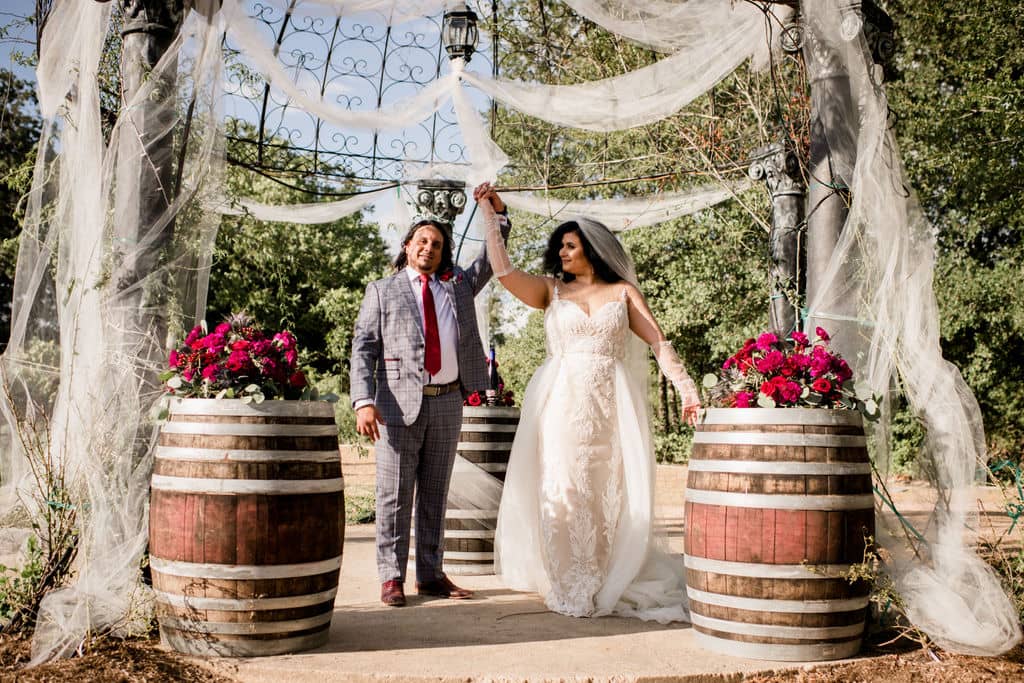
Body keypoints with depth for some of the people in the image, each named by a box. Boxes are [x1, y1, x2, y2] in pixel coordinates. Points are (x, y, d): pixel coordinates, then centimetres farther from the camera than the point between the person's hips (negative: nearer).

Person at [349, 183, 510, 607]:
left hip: (448, 402, 3)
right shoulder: (382, 291, 9)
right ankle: (392, 577, 8)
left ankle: (431, 575, 17)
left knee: (435, 494, 10)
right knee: (395, 495, 0)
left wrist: (496, 214, 4)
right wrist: (364, 401, -12)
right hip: (400, 403, -3)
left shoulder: (458, 285, 18)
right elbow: (363, 348, 1)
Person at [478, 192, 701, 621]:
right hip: (562, 404, 0)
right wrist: (490, 216, 3)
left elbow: (658, 342, 2)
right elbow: (502, 270, 1)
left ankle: (610, 584, 14)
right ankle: (571, 589, 6)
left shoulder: (623, 292, 10)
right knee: (563, 492, -2)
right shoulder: (552, 290, 12)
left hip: (609, 406, 0)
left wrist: (686, 388, -8)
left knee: (609, 495, 2)